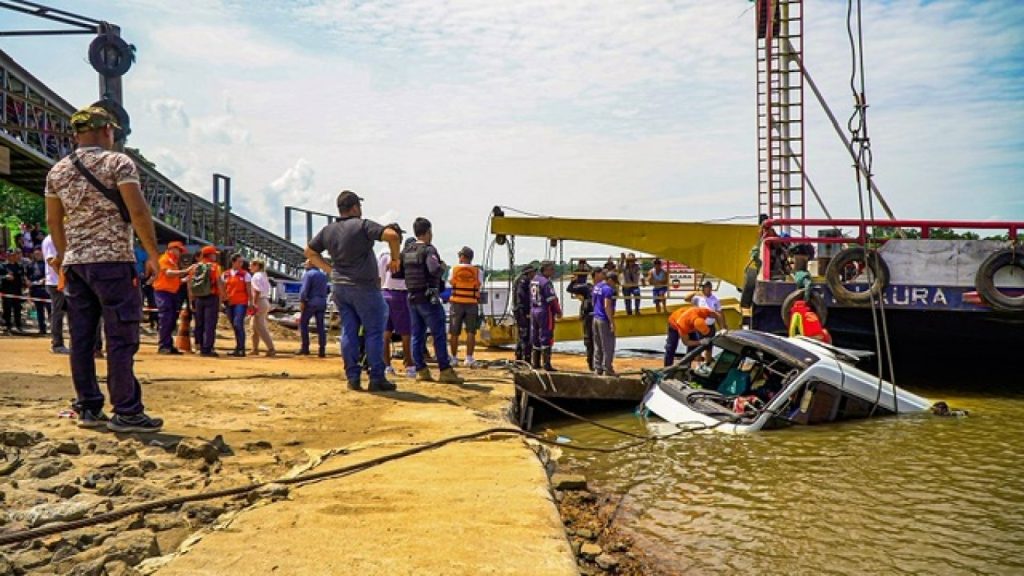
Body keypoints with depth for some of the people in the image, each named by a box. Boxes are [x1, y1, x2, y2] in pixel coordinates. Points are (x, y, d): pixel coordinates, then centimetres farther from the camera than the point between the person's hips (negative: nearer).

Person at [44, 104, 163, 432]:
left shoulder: (57, 171, 12)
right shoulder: (118, 163, -6)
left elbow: (53, 220, 19)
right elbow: (139, 213, -14)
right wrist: (153, 255, -8)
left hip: (75, 263, 7)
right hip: (113, 261, -7)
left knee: (81, 338, 9)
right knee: (121, 339, -5)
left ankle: (88, 408, 15)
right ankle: (126, 413, -4)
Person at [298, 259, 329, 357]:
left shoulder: (308, 274, -4)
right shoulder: (323, 274, 17)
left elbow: (304, 289, -13)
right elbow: (327, 290, 19)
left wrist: (301, 301, -14)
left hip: (311, 302, -6)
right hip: (322, 303, 6)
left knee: (303, 323, 5)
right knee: (321, 326, 4)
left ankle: (305, 348, 1)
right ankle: (322, 350, -1)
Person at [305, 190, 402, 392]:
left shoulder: (328, 230, 8)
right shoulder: (362, 225, -11)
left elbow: (309, 252, 18)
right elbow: (391, 235, -24)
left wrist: (329, 269, 16)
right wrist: (395, 258, -10)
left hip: (339, 287, 6)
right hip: (364, 288, -6)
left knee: (349, 332, 10)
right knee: (374, 332, 2)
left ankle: (352, 377, 11)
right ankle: (377, 378, 2)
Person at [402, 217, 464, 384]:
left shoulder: (406, 251, 9)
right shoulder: (429, 250, -12)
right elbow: (434, 270, -28)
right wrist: (443, 267, -8)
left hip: (412, 298, 7)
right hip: (428, 298, -7)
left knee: (417, 335, 9)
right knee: (439, 335, -3)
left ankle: (421, 370, 10)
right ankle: (445, 371, -3)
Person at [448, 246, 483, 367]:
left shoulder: (454, 269, -2)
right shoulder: (478, 271, -3)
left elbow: (450, 283, 6)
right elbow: (479, 285, 1)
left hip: (457, 303, 1)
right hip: (472, 304, -1)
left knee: (454, 333, 10)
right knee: (471, 332, 2)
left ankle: (454, 357, 14)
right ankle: (469, 358, -4)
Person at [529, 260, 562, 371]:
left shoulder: (533, 280, 12)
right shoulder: (546, 282, -15)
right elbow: (552, 299, -16)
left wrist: (532, 310, 18)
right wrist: (558, 311, -6)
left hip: (533, 311, 9)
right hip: (545, 312, -9)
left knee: (535, 337, 13)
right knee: (546, 337, -4)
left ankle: (535, 362, 20)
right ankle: (546, 364, -4)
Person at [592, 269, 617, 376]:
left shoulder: (596, 286, 12)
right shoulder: (608, 289, -16)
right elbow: (607, 306, -22)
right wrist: (612, 322, -21)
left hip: (596, 318, 9)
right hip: (604, 320, -9)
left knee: (599, 346, 14)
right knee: (608, 347, -2)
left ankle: (598, 368, 17)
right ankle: (607, 370, 1)